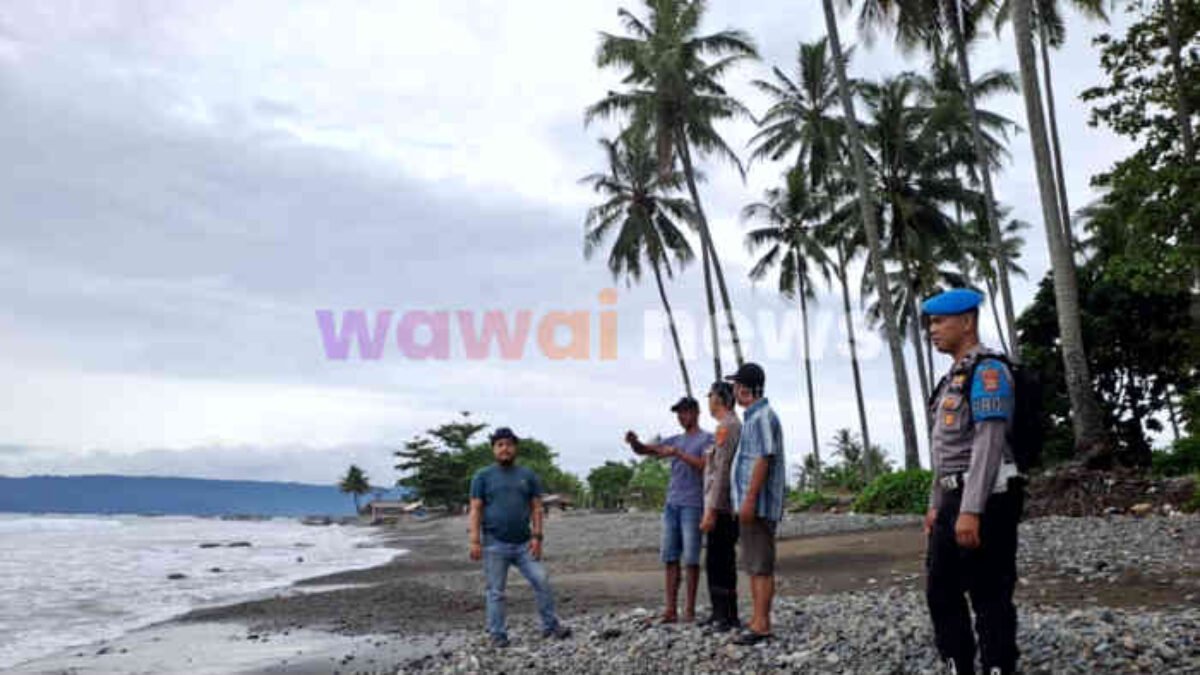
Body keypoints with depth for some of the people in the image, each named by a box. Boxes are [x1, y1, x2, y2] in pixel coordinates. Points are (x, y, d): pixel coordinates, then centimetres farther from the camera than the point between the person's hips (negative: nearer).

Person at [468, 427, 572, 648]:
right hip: (495, 545, -2)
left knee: (542, 581, -3)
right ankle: (498, 634, 13)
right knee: (496, 592, 3)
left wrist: (536, 536, -3)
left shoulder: (528, 476, 9)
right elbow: (476, 510, -1)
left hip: (524, 544, 2)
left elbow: (536, 508, 7)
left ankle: (550, 625, 11)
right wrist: (475, 540, -10)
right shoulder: (483, 476, 3)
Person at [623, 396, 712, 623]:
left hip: (692, 505, -5)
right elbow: (643, 450, 13)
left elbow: (704, 465, -13)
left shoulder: (707, 439, 2)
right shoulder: (675, 440, 19)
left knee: (691, 557, -3)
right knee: (670, 556, 2)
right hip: (671, 504, 6)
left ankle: (689, 609, 4)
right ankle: (670, 609, 4)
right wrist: (634, 441, -8)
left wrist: (678, 454, -18)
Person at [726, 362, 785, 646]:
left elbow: (763, 460, -21)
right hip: (753, 504, 10)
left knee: (761, 566, -6)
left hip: (758, 504, -10)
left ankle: (761, 626, -2)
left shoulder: (762, 416, -14)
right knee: (753, 565, 12)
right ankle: (758, 621, 18)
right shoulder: (755, 416, 18)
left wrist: (749, 499, -23)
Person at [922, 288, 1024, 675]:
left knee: (989, 596, -3)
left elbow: (989, 443, -20)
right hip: (956, 498, 10)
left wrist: (971, 510, -24)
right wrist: (936, 505, 21)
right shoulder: (954, 377, 19)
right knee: (942, 592, 13)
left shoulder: (986, 371, -11)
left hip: (984, 501, -10)